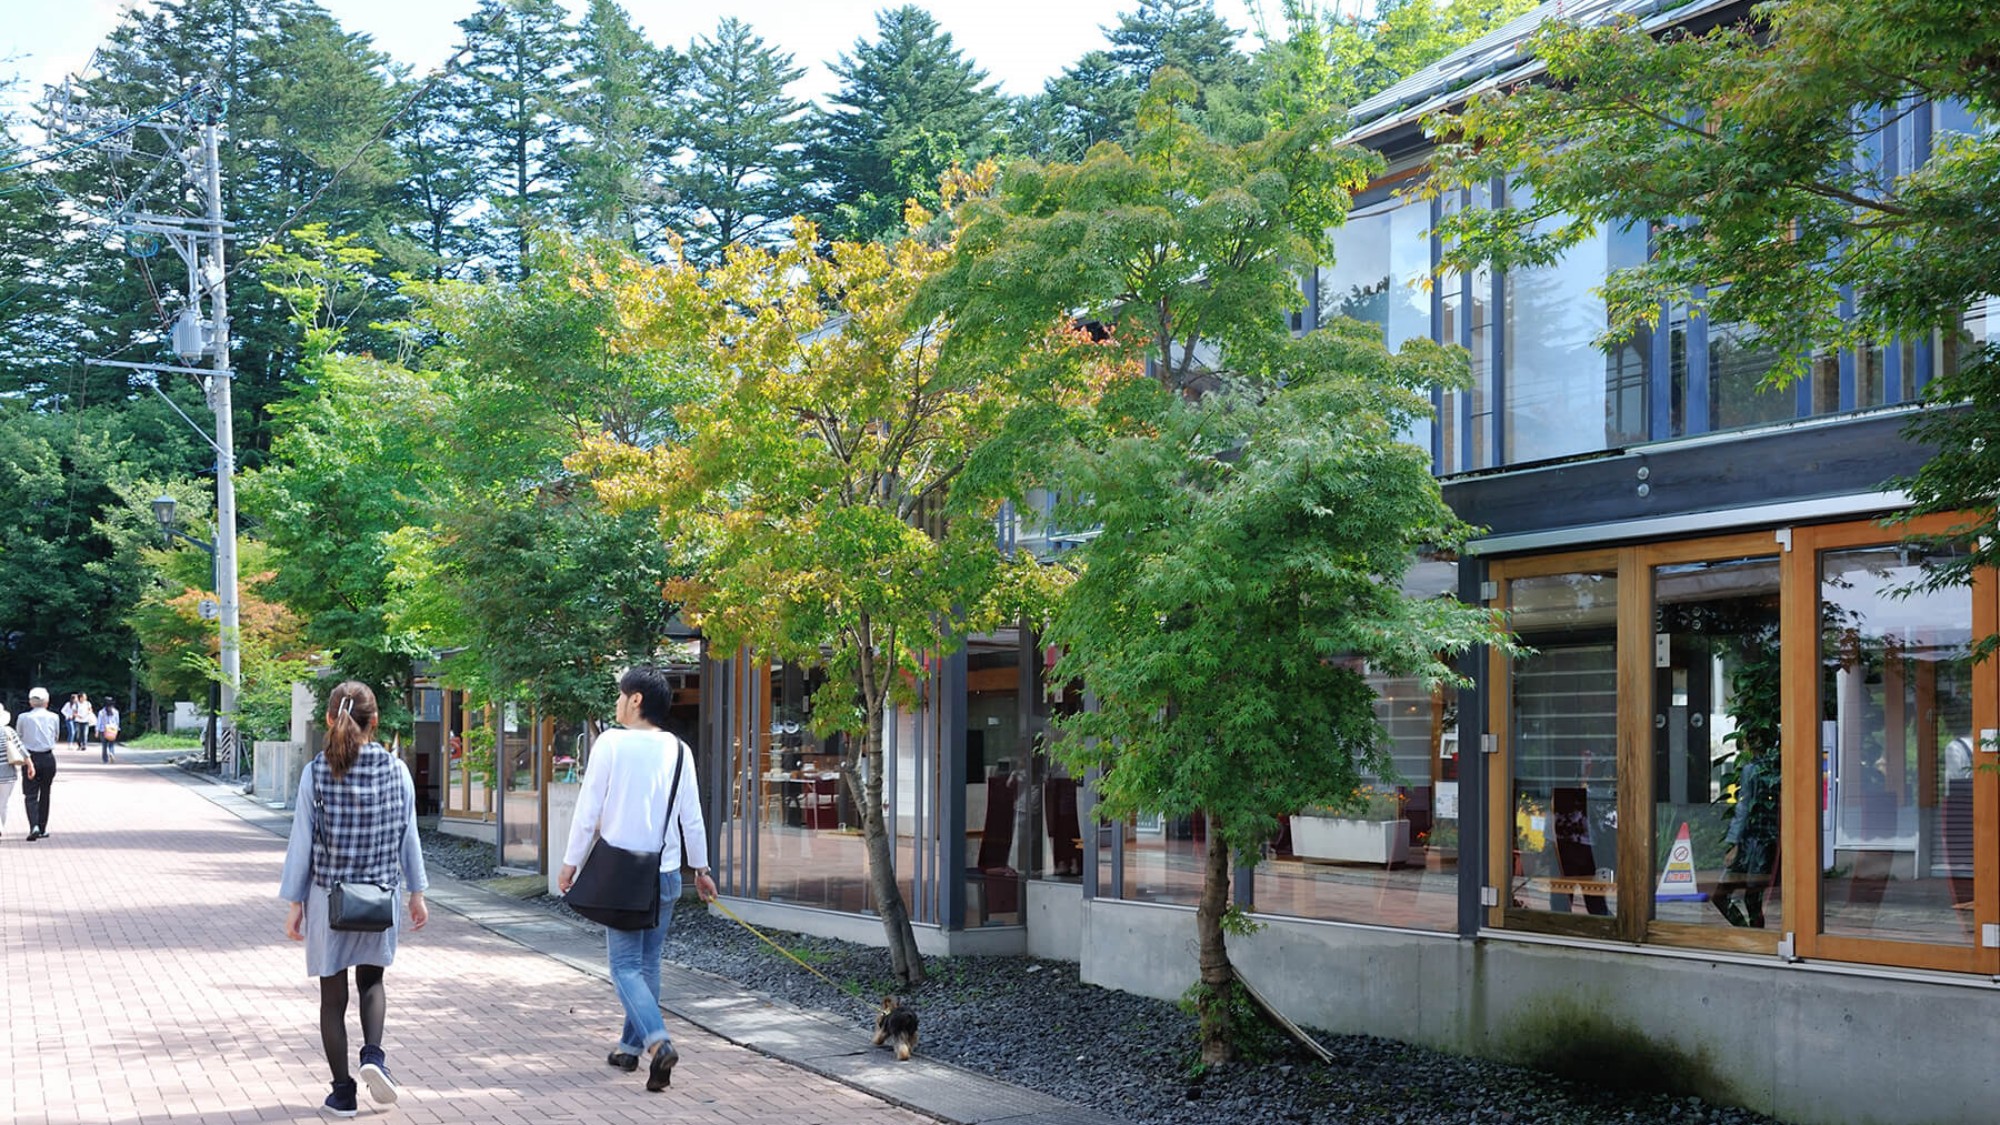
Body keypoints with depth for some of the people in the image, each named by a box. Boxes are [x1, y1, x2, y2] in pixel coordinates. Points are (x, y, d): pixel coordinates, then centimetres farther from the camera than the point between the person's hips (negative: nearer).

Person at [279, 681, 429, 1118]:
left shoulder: (316, 772, -8)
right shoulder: (396, 769, -3)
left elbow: (302, 841, -6)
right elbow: (408, 836, 2)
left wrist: (294, 904, 2)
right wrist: (416, 893, 12)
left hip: (328, 896, -1)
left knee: (333, 996, 10)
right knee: (371, 980, 22)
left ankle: (343, 1093, 12)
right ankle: (373, 1053, -2)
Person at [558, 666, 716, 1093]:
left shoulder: (611, 743, -9)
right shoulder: (679, 750, 2)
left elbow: (589, 810, -8)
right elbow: (692, 817, 4)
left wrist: (571, 862, 2)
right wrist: (700, 869, 15)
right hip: (666, 873, 4)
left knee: (625, 965, -2)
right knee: (648, 963, 16)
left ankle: (658, 1041, -22)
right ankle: (630, 1045, 23)